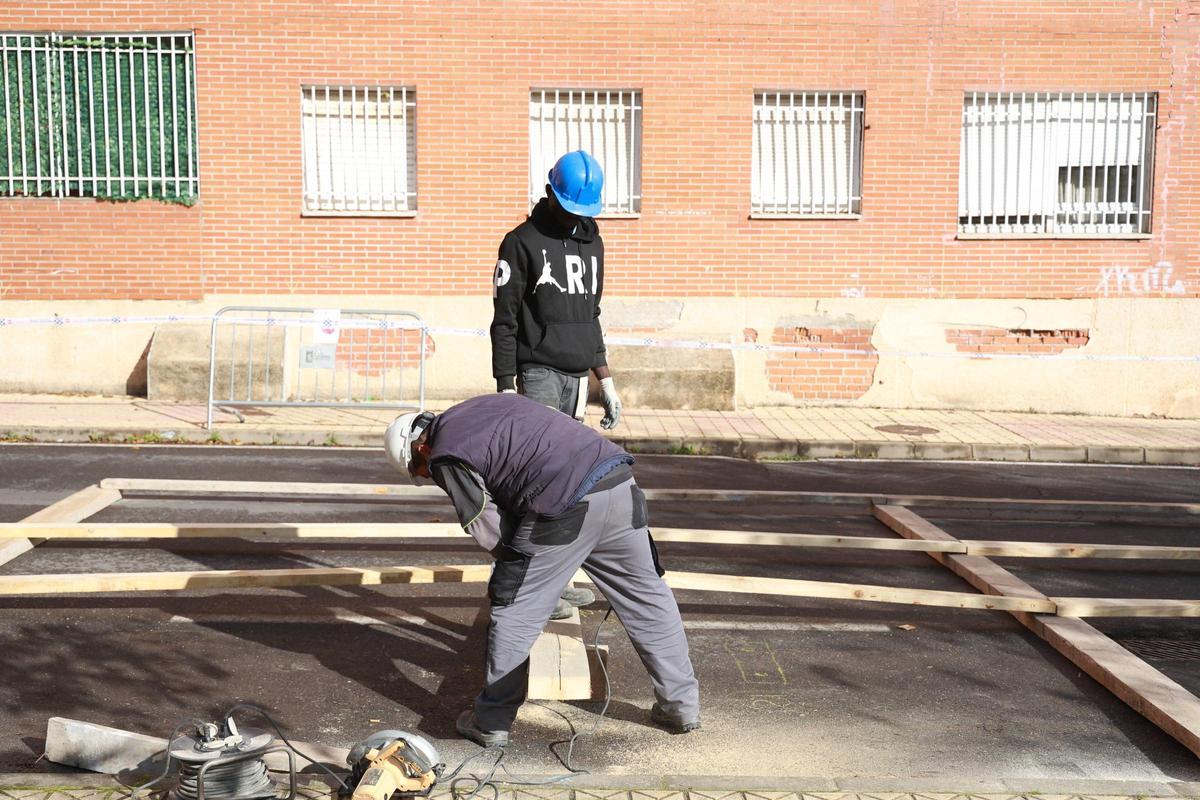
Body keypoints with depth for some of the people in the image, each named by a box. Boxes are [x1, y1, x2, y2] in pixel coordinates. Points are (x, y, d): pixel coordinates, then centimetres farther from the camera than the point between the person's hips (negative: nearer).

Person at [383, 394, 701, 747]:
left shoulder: (446, 458, 4)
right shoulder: (488, 404, 27)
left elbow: (488, 530, 3)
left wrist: (512, 565, 24)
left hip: (565, 509, -8)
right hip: (619, 480, 8)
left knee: (514, 615, 10)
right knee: (648, 598, 19)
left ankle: (491, 723, 21)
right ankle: (682, 705, 29)